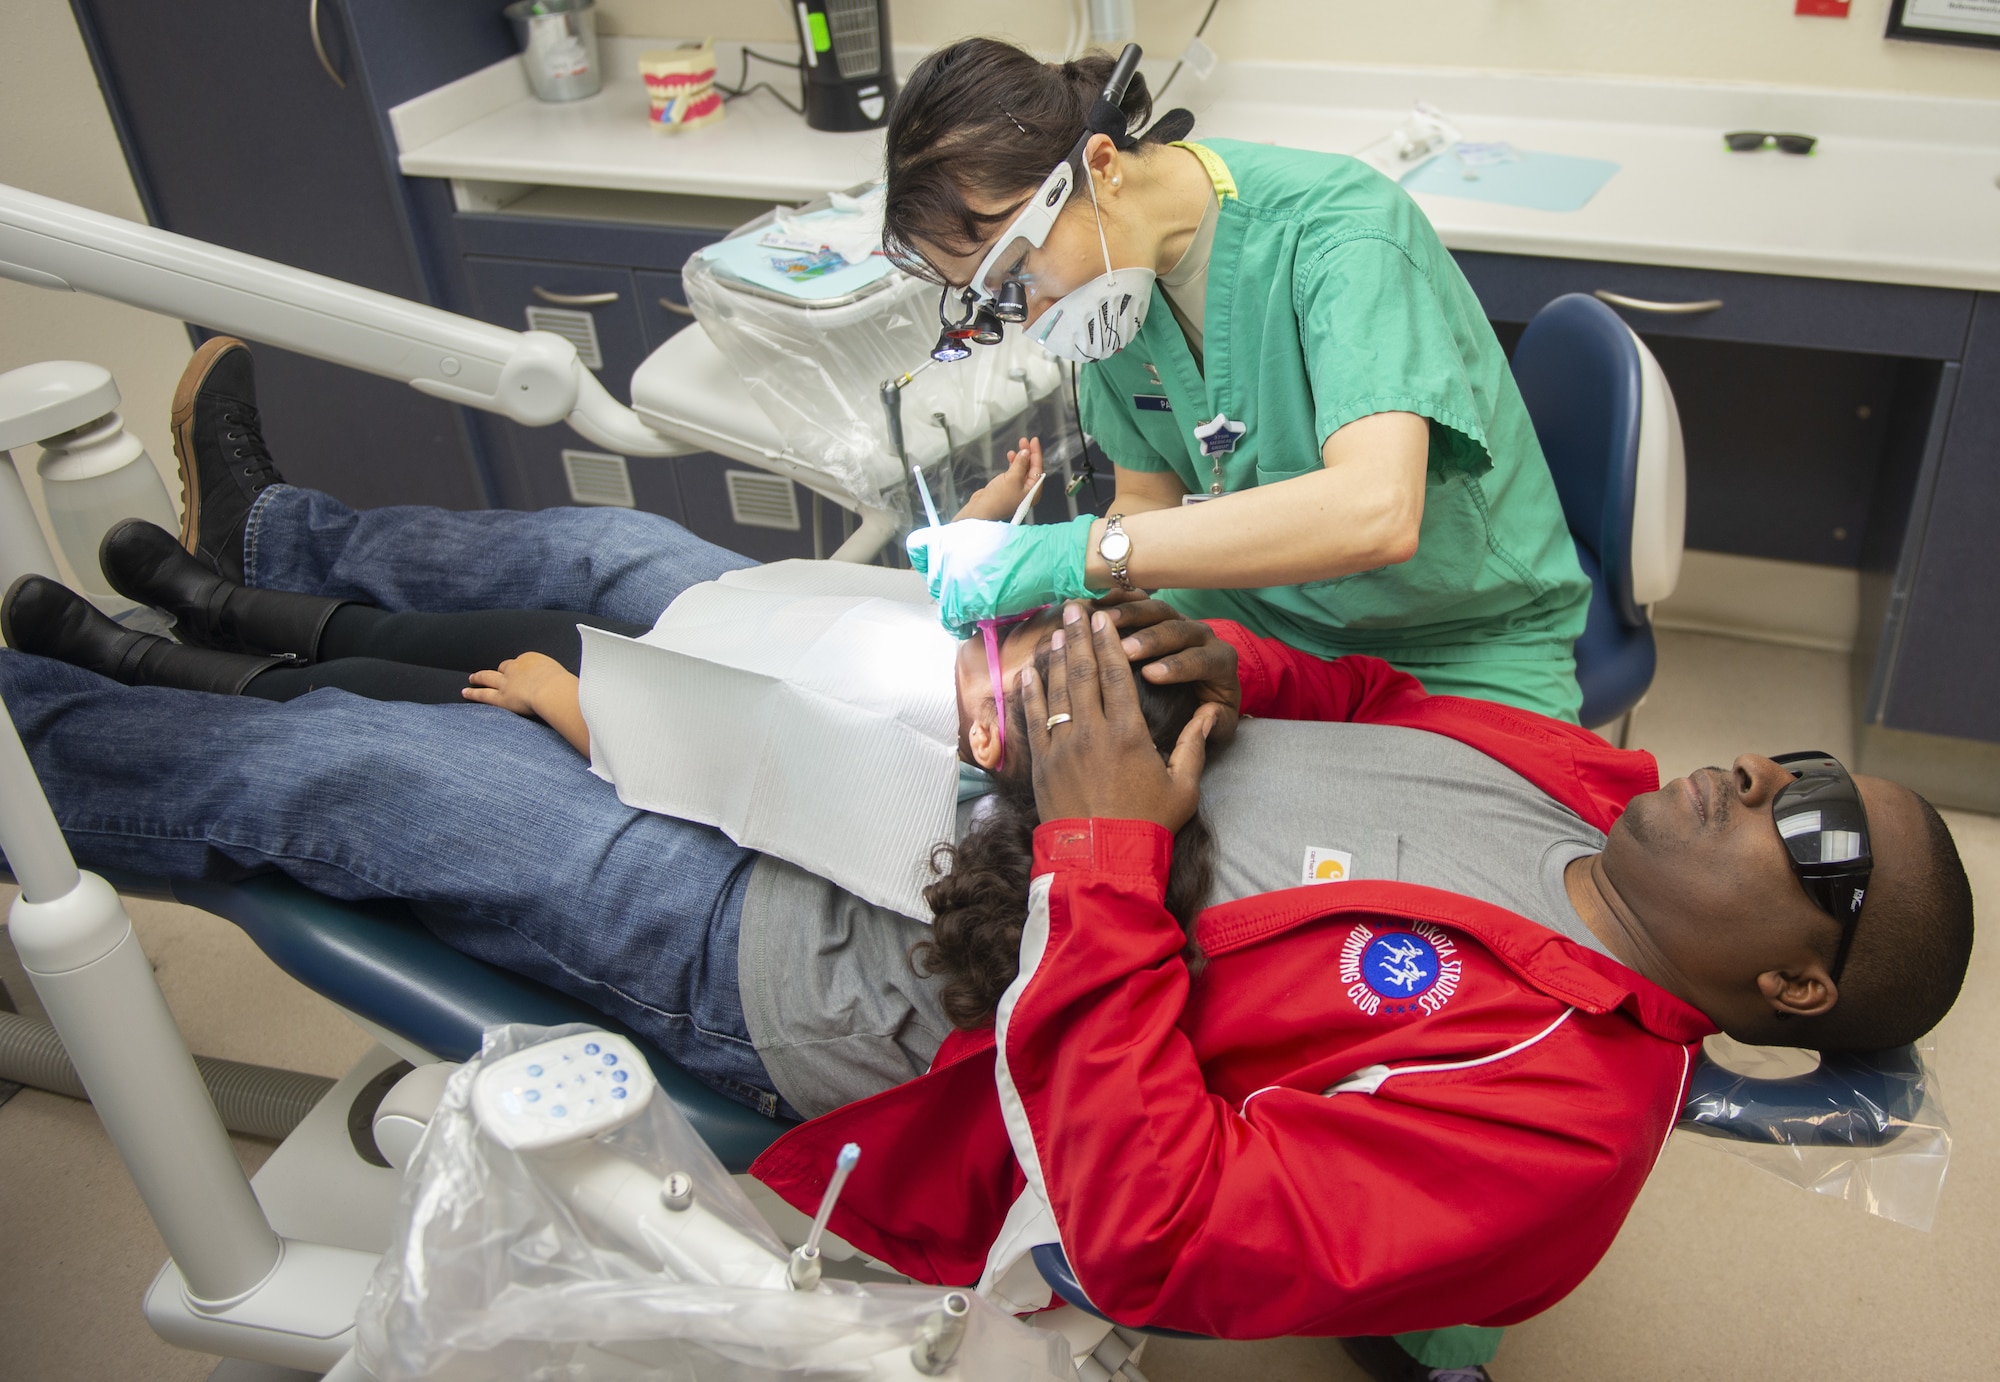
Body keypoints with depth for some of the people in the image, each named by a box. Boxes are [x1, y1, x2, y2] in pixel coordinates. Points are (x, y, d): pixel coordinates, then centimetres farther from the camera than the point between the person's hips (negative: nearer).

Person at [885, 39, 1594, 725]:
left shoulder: (1337, 223, -24)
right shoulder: (1110, 278, -3)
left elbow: (1376, 512, -39)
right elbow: (1148, 504, 5)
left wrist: (1076, 551, -39)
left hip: (1461, 647, -4)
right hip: (1260, 608, 5)